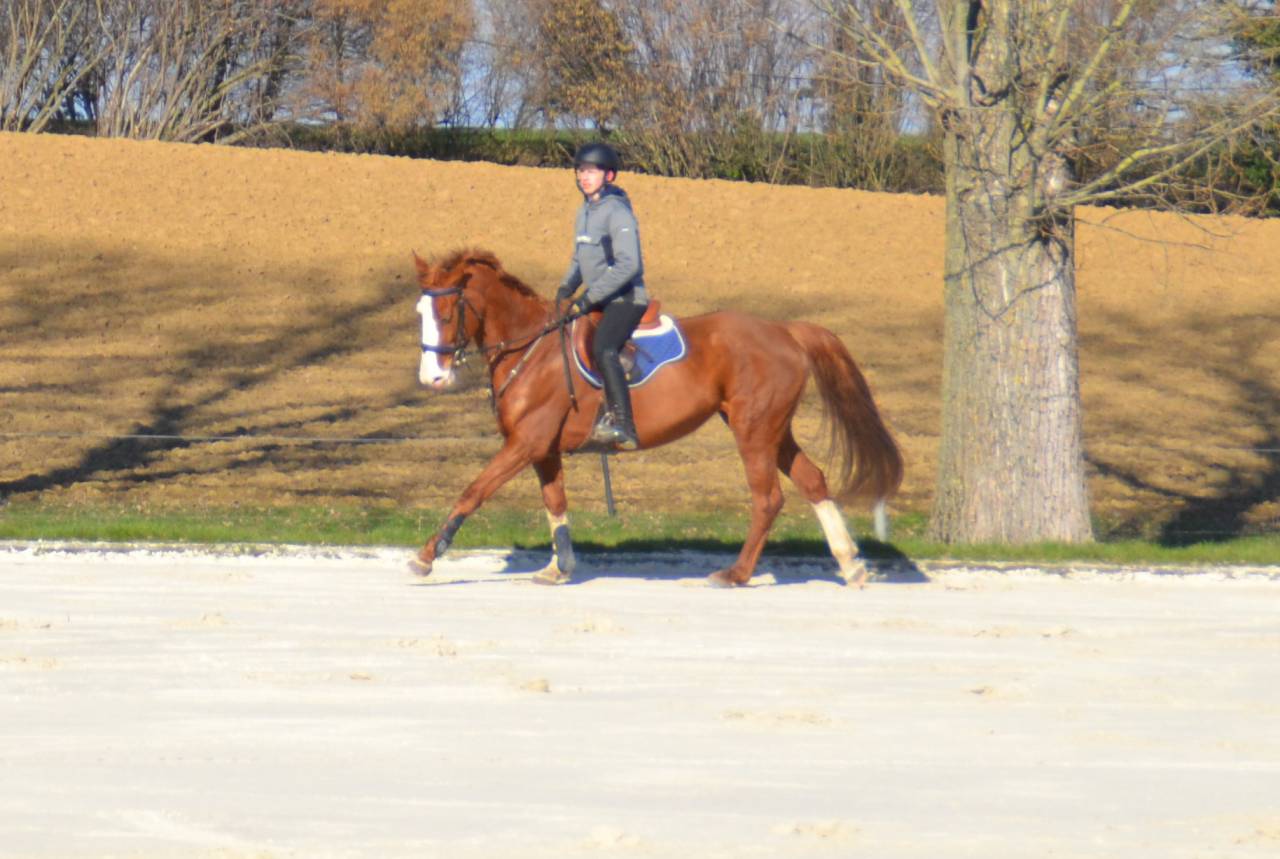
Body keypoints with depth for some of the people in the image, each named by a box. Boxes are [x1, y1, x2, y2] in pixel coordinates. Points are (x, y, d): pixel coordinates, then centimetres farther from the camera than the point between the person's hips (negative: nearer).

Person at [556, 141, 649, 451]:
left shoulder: (617, 212, -15)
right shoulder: (585, 212, 13)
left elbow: (628, 265, -23)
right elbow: (580, 259, 25)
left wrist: (590, 298, -24)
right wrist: (567, 288, 7)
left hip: (626, 299, -10)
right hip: (599, 300, 10)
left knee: (603, 349, -31)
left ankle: (623, 426, -39)